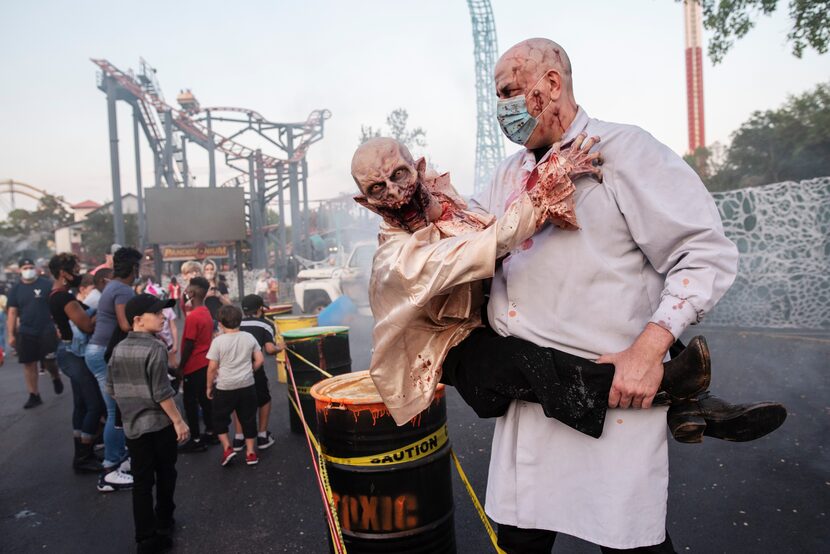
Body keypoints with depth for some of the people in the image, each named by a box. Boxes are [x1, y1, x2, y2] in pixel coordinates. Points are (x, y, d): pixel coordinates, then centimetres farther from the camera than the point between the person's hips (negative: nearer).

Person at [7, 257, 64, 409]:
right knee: (29, 363, 5)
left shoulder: (47, 284, -4)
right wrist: (10, 335, 3)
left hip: (47, 331, -3)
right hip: (25, 333, 3)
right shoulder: (15, 290, 7)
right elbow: (12, 313, 7)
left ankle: (56, 378, 30)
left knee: (49, 362, -3)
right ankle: (34, 395, 15)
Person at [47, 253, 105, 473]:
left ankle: (82, 453, 23)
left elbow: (81, 321, 13)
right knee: (96, 405, -5)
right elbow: (88, 326, -22)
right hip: (74, 354, -11)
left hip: (71, 352, 11)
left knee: (82, 405, 15)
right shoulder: (65, 297, -19)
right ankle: (83, 458, 1)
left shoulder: (57, 296, 13)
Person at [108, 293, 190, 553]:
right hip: (159, 424, -5)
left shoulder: (118, 349, 4)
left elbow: (111, 389, 11)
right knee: (165, 475, 15)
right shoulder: (155, 348, -17)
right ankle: (163, 524, 30)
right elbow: (161, 392, -19)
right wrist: (178, 421, -12)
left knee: (141, 482, 9)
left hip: (132, 425, 5)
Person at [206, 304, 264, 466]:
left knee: (219, 419, 16)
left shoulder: (218, 341, -11)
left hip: (225, 387, -3)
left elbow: (212, 367, -10)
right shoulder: (249, 337, -2)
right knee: (248, 418, 12)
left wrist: (209, 387, 3)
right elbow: (260, 360, 0)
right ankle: (250, 453, 17)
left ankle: (227, 448, 7)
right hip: (247, 385, 3)